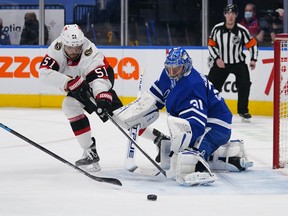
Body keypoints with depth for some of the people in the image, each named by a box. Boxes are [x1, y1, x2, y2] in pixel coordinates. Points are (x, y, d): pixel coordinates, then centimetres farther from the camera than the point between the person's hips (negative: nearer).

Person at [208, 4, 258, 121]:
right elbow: (211, 45, 1)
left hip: (239, 63, -1)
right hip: (221, 62, 1)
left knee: (244, 84, -17)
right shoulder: (217, 29, -8)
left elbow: (252, 44, -2)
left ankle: (243, 110, -1)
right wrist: (217, 59, -11)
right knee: (212, 84, -3)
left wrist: (253, 59, -11)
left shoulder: (242, 30, -10)